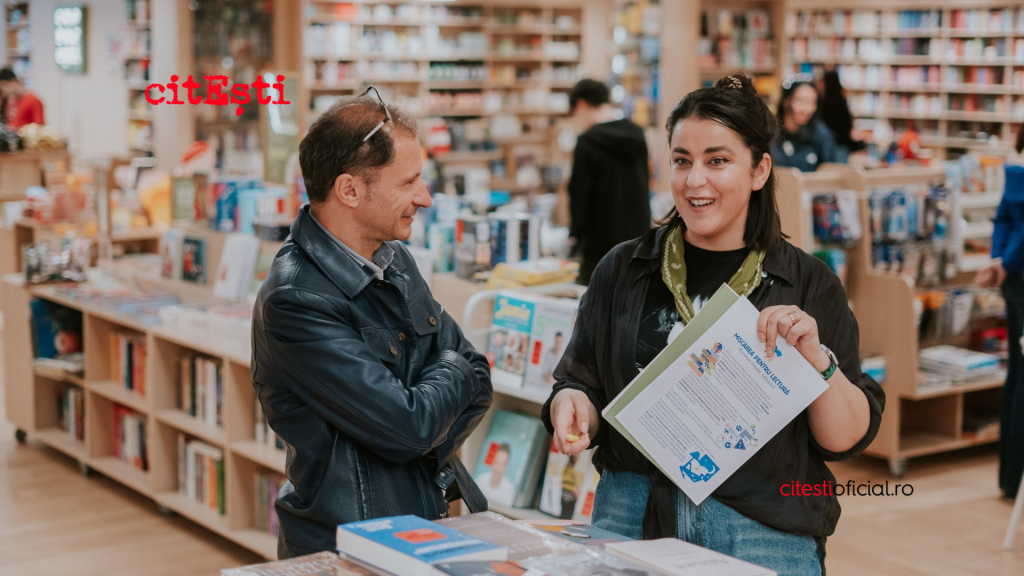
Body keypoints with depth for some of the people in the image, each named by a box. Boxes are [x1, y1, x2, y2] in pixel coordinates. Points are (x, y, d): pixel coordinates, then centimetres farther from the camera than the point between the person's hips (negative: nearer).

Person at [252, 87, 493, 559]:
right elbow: (409, 426, -19)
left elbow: (477, 378, 12)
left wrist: (428, 446, -6)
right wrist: (452, 370, 1)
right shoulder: (295, 302, -18)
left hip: (432, 524, 7)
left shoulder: (396, 261, 9)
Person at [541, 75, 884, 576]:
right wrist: (571, 405, -17)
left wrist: (817, 359, -20)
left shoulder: (808, 284, -1)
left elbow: (850, 439, -4)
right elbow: (580, 384, 5)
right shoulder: (623, 270, 4)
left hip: (764, 534, -1)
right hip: (631, 517, 1)